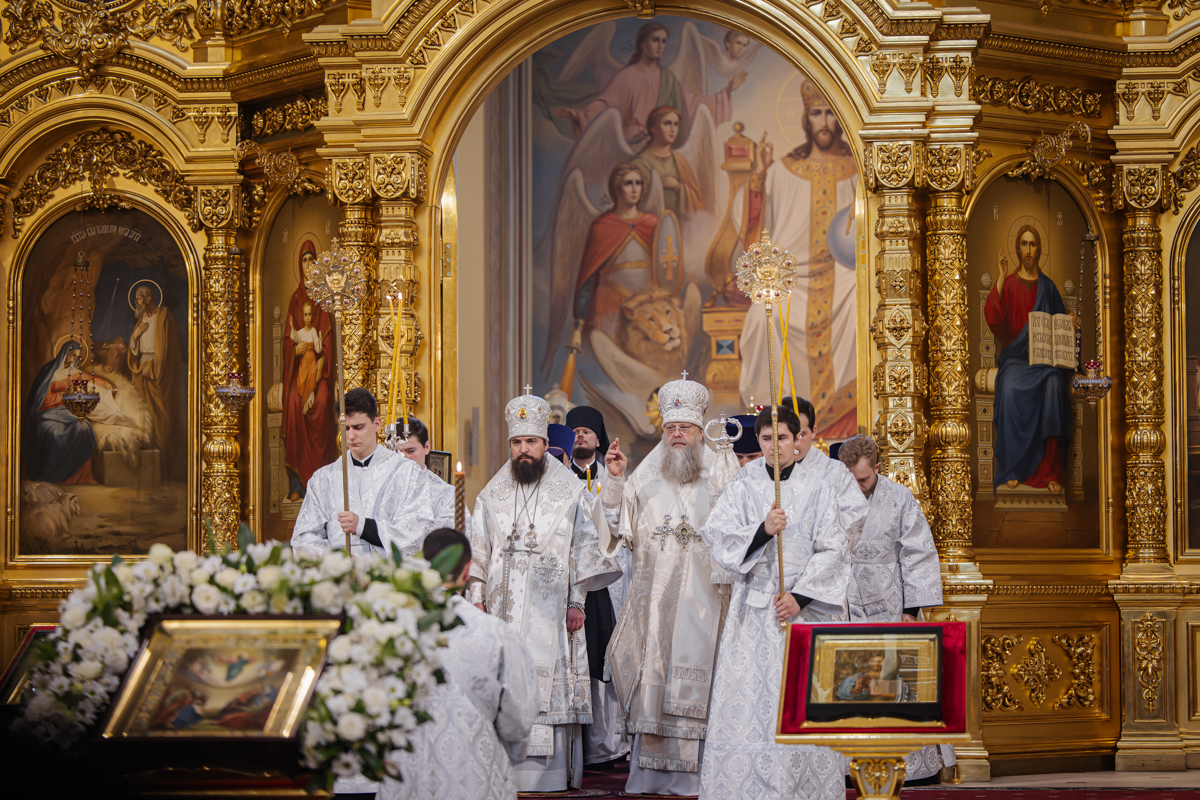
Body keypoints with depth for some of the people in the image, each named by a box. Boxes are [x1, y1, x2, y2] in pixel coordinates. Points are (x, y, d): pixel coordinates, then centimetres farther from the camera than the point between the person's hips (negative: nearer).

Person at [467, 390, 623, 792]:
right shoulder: (492, 495, 13)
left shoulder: (572, 494, 3)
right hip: (503, 606, 3)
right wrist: (476, 598, 6)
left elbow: (584, 549, 2)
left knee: (550, 685, -6)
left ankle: (551, 772, -5)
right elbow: (478, 551, 14)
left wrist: (577, 602, -3)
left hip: (551, 607, -3)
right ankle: (506, 768, -1)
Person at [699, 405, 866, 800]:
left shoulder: (819, 489, 3)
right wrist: (762, 530, -17)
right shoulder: (742, 488, 7)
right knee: (749, 702, -4)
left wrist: (800, 597, -11)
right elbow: (717, 538, -2)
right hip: (754, 608, 1)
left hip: (806, 608, -1)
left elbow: (833, 551, -2)